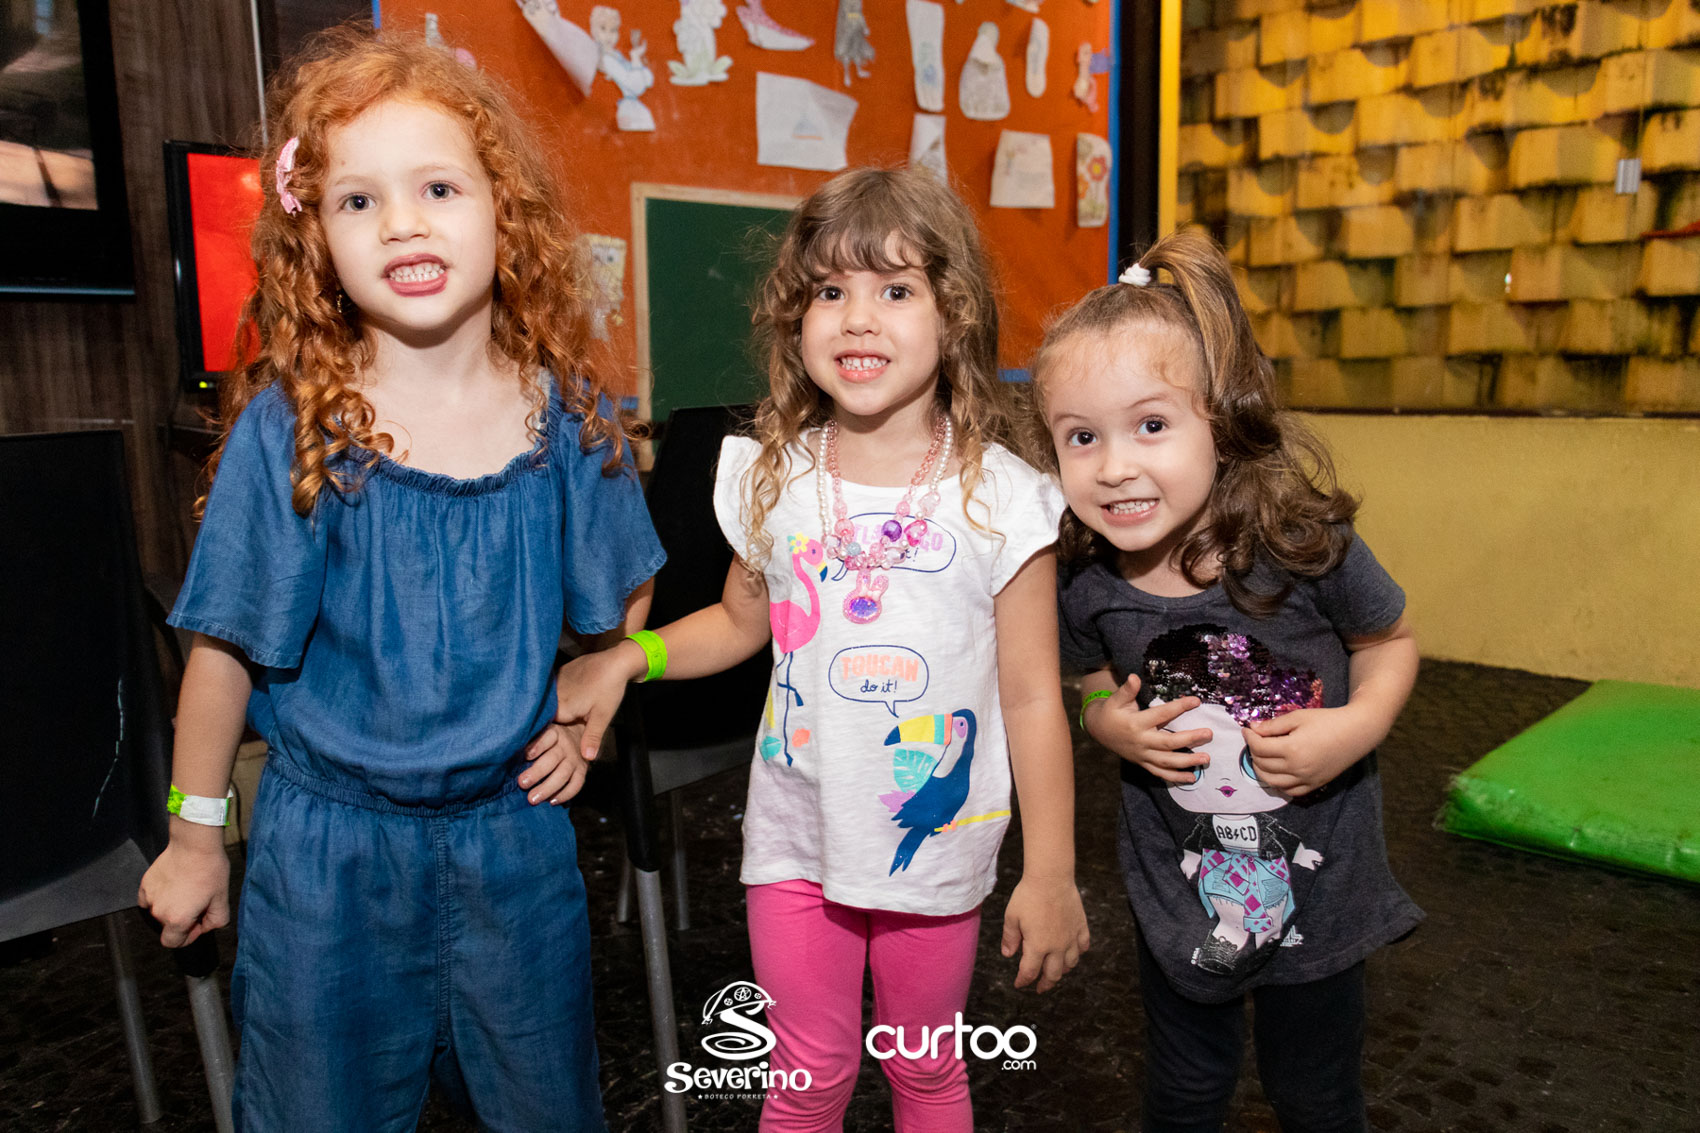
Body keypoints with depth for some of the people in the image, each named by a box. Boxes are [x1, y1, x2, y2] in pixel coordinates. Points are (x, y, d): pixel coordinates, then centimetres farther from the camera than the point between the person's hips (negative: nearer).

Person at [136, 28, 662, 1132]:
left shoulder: (568, 415, -8)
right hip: (330, 842, -1)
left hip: (515, 826, 2)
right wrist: (196, 834, 1)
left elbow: (626, 593, 8)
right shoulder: (288, 427, -15)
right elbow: (228, 646, -7)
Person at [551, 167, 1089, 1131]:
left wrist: (1051, 875, -5)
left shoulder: (1000, 497, -14)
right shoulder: (770, 480, -5)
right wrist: (624, 658, -3)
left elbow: (1032, 699, -8)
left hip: (935, 844, -2)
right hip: (798, 840, 2)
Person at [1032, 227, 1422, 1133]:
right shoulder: (1086, 585, -17)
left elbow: (1390, 640, -4)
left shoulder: (1306, 547, -24)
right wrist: (1114, 724, -17)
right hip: (1178, 889, 2)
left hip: (1318, 882, -1)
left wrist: (1356, 726, -21)